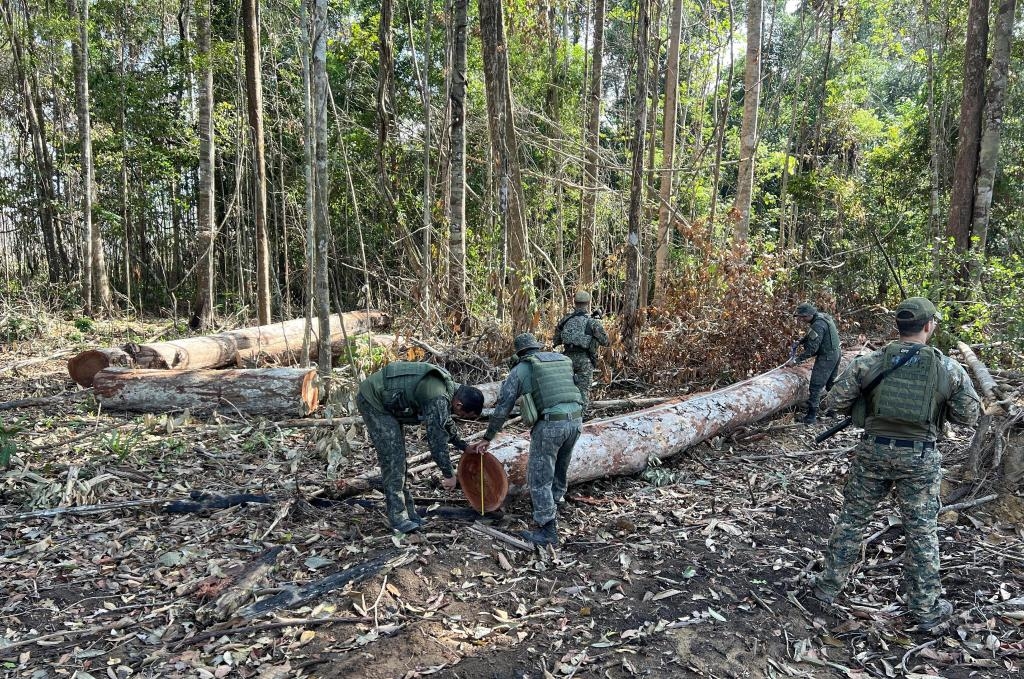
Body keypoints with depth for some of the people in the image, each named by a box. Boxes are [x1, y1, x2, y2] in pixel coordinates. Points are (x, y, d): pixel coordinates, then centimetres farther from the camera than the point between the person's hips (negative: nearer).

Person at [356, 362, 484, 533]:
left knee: (398, 455, 11)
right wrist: (449, 474, -13)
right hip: (373, 401, -10)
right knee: (392, 456, -10)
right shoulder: (439, 399, -28)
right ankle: (397, 516, -4)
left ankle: (406, 509, 18)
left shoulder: (448, 385, 2)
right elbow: (437, 439, -23)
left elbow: (446, 422, 22)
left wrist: (463, 446, 29)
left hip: (385, 400, 10)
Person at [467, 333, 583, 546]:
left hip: (549, 424, -6)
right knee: (560, 468, 25)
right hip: (576, 420, 6)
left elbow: (502, 407, 7)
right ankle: (552, 502, 42)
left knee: (540, 477, 5)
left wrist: (487, 438, 15)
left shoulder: (520, 370, 6)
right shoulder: (563, 360, 18)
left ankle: (548, 530, 7)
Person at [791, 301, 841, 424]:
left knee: (816, 387, -7)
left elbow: (812, 348, -24)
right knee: (831, 384, 21)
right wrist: (799, 342, 9)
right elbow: (810, 334, 20)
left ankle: (811, 416, -6)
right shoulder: (824, 316, 7)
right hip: (835, 354, 10)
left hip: (826, 357, -10)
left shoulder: (818, 325, -24)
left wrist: (798, 358, -14)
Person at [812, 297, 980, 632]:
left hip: (874, 451, 1)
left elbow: (835, 399, -4)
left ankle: (830, 585, 24)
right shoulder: (948, 368, -6)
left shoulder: (869, 361, -6)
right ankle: (926, 609, 23)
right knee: (921, 533, 11)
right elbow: (969, 416, 2)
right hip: (919, 458, 0)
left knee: (852, 519, 14)